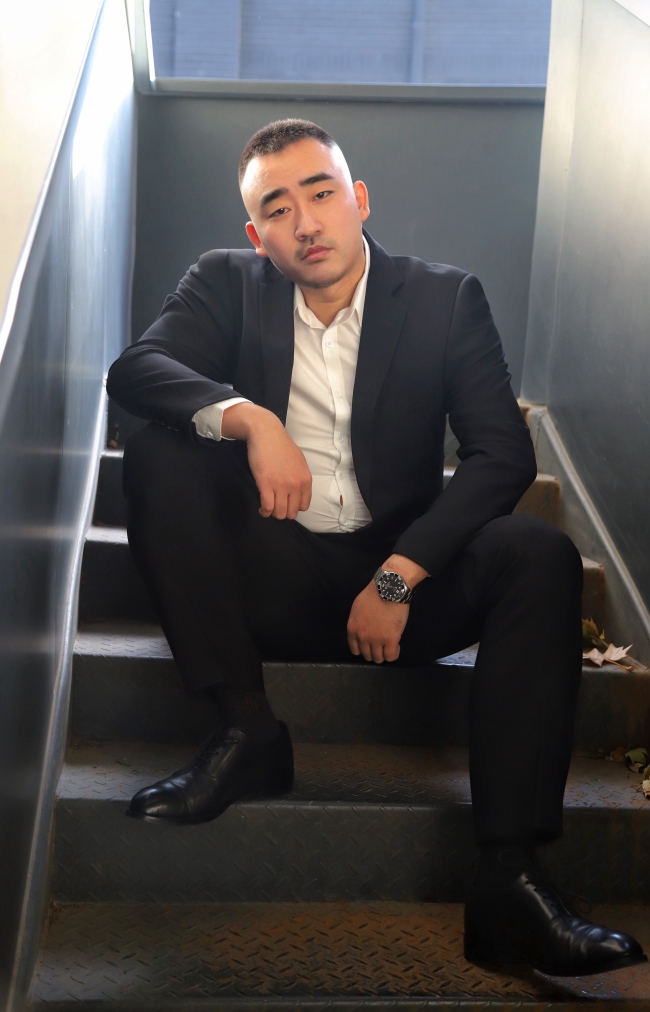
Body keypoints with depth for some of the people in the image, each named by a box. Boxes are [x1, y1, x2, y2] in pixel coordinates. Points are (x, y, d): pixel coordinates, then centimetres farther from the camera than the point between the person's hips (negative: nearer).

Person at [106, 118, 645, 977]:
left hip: (402, 579, 0)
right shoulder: (227, 284, 5)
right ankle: (246, 730, -20)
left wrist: (399, 576, -20)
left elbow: (504, 454, -8)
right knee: (154, 458, -21)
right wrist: (247, 418, -32)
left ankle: (509, 881, -32)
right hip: (269, 576, 1)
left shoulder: (446, 300, 2)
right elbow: (134, 370, -13)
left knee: (541, 555, -27)